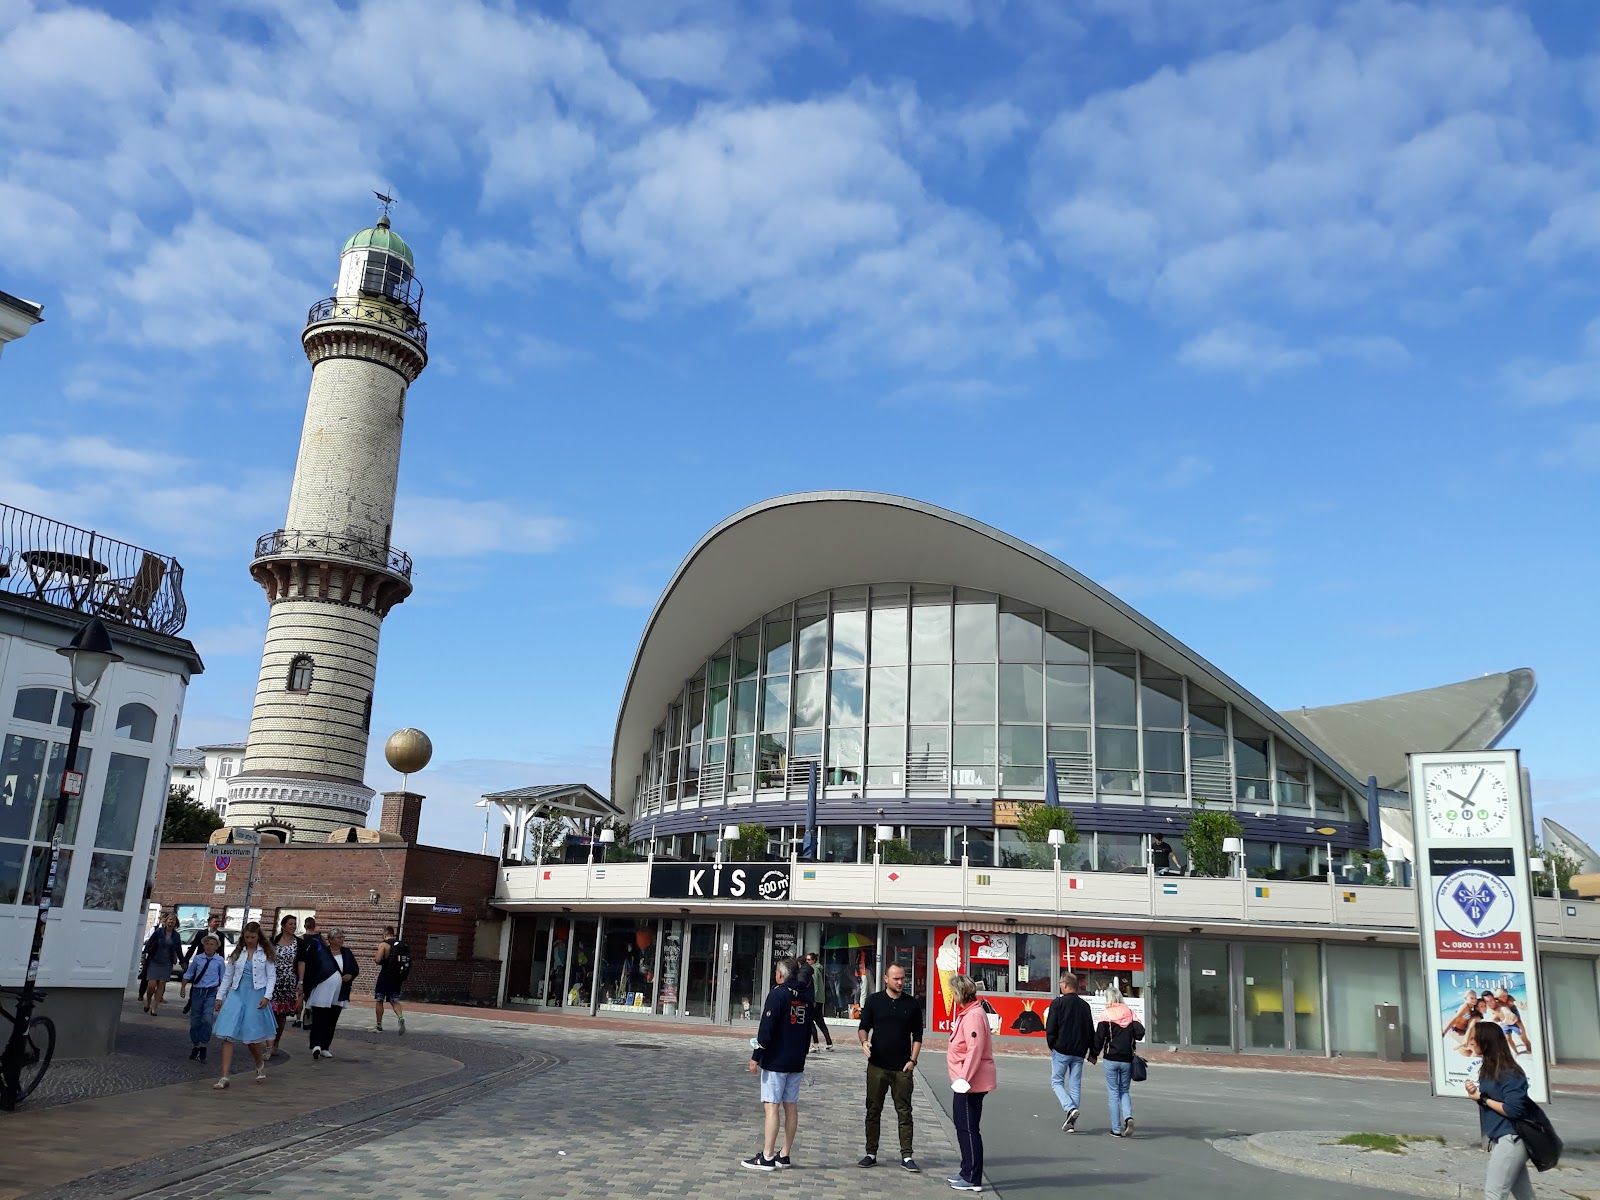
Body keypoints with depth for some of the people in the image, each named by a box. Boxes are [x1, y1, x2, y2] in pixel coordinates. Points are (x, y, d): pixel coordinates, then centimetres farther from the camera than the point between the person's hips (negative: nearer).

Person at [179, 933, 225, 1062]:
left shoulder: (219, 961, -2)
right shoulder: (197, 958, 1)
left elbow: (223, 979, 7)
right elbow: (189, 973, 14)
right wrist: (183, 986, 7)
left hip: (211, 993, -2)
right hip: (197, 991, 2)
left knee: (207, 1019, -16)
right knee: (195, 1020, 8)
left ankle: (203, 1047, -7)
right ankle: (195, 1046, 23)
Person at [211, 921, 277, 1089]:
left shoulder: (265, 954, 0)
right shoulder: (237, 953, 7)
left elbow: (272, 976, -1)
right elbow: (227, 976, 12)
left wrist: (267, 996, -12)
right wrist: (220, 996, 8)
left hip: (256, 996, -2)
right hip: (236, 994, 2)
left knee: (252, 1036, 3)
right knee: (228, 1035, -8)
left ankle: (260, 1065, 32)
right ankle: (224, 1078, -7)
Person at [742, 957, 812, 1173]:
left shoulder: (778, 993, -12)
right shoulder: (806, 996, 11)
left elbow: (766, 1028, -16)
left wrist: (756, 1056, -11)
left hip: (776, 1060, -7)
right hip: (797, 1062, 7)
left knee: (771, 1106, -6)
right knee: (791, 1106, 10)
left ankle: (767, 1157, -6)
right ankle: (785, 1156, 14)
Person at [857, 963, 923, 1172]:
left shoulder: (912, 1003, 4)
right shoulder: (874, 1000, 2)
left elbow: (917, 1035, 8)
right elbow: (863, 1027, 6)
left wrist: (912, 1060, -2)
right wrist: (864, 1042, -15)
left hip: (902, 1068, 0)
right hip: (877, 1066, 0)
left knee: (904, 1112, 2)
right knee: (873, 1110, 6)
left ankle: (906, 1156, 8)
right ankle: (871, 1153, 15)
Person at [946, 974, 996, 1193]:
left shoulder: (974, 1015, -20)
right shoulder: (966, 1013, 14)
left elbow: (974, 1051, -26)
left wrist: (964, 1078, -26)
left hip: (970, 1084, -11)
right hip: (965, 1082, 11)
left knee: (969, 1129, -4)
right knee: (964, 1128, 19)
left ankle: (973, 1179, 2)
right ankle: (967, 1172, 30)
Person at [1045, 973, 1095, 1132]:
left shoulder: (1058, 1003, -9)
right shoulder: (1084, 1005, 7)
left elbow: (1050, 1029, -11)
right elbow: (1091, 1031, 11)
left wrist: (1052, 1046, 3)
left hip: (1061, 1050, -5)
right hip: (1079, 1052, 5)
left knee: (1056, 1081, 8)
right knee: (1075, 1085, 10)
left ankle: (1070, 1108, -14)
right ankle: (1072, 1122, 9)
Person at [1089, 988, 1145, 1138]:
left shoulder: (1106, 1015, -6)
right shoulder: (1130, 1013, 2)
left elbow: (1099, 1037, -8)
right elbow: (1140, 1032, -7)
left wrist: (1093, 1055, 3)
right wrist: (1131, 1038, 15)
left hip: (1111, 1059, -3)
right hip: (1127, 1059, 3)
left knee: (1113, 1093, 5)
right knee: (1124, 1091, 16)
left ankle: (1116, 1129, 3)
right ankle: (1128, 1117, -10)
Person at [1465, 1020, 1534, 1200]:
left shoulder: (1508, 1073, -18)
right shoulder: (1489, 1069, 10)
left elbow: (1513, 1110, -23)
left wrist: (1483, 1099, -15)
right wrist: (1475, 1094, -6)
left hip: (1510, 1139, -9)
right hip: (1500, 1138, 10)